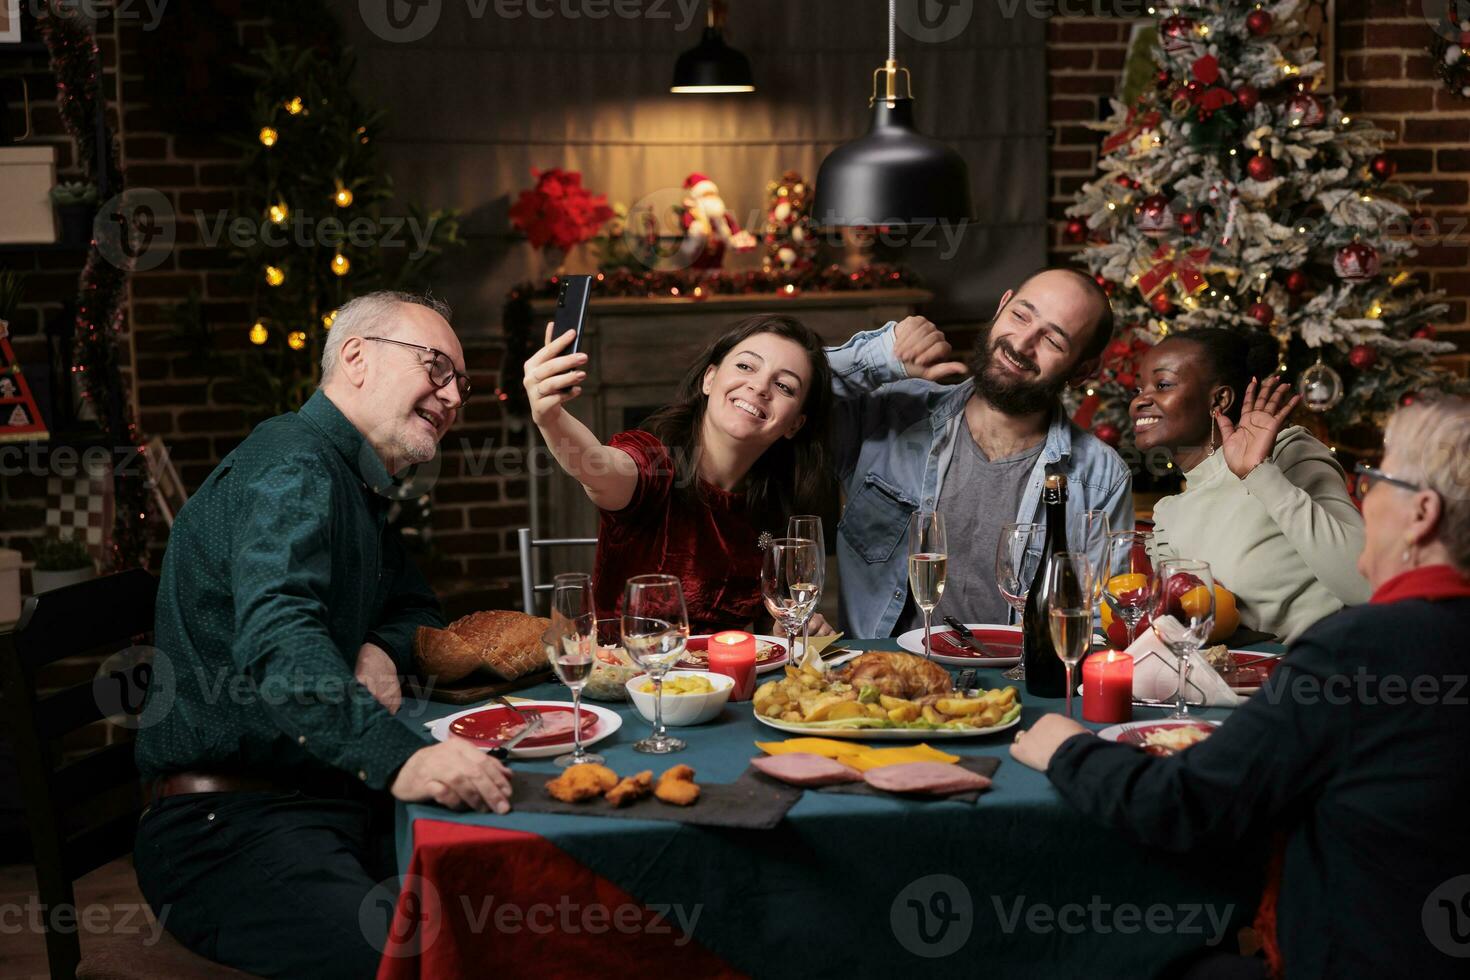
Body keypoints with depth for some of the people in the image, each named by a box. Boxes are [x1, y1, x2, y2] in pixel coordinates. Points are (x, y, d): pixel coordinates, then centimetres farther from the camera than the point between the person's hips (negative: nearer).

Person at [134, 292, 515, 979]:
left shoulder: (354, 485, 19)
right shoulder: (293, 467, -13)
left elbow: (416, 608, 28)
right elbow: (277, 639, -31)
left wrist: (381, 651, 2)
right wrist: (398, 755, -47)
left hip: (333, 801, 9)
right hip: (227, 826, -9)